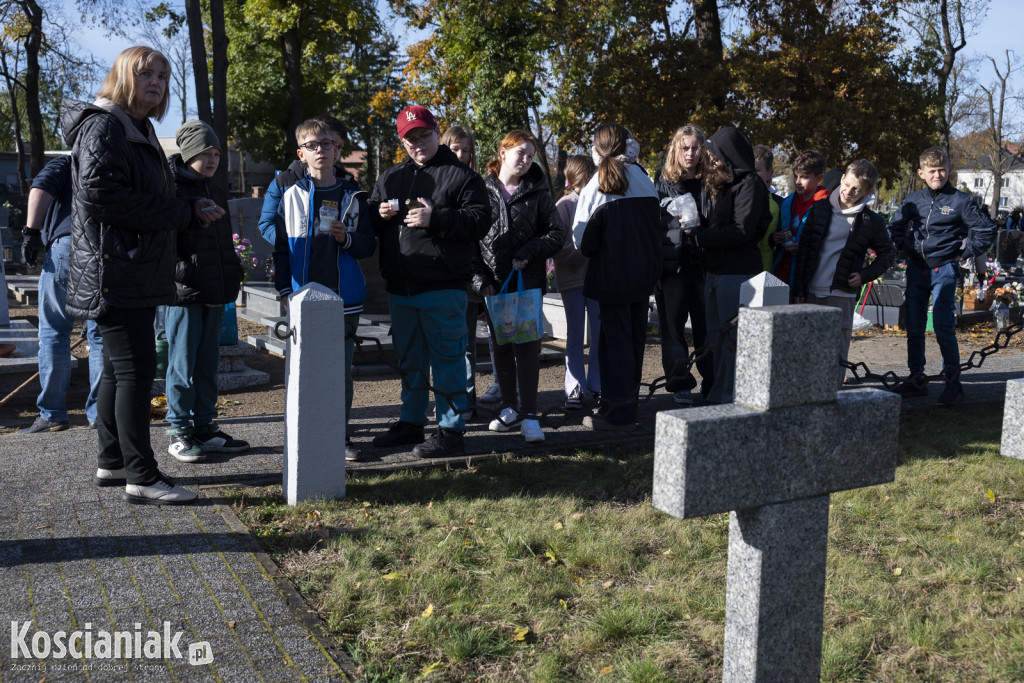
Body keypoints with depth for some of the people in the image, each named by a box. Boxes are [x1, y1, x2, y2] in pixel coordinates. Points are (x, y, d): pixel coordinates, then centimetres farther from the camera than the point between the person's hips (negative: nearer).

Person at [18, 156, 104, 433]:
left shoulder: (64, 164, 18)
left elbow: (41, 189, -4)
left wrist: (32, 232, -4)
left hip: (67, 245, -3)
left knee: (54, 331, 4)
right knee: (101, 334, 8)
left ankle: (52, 414, 4)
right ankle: (99, 413, 9)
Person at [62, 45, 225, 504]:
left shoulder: (140, 130, 21)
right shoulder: (103, 126, -9)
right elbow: (98, 193, -22)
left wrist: (191, 209, 6)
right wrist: (182, 212, -17)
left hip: (138, 272, 10)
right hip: (115, 272, -10)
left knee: (118, 369, 15)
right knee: (135, 369, -10)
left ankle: (112, 463, 24)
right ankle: (140, 475, -5)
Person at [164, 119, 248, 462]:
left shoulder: (216, 192, 18)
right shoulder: (171, 188, -6)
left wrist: (232, 275, 17)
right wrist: (180, 274, -18)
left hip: (215, 293, 7)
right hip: (184, 293, -7)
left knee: (208, 363, 12)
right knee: (183, 365, 0)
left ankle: (205, 428, 21)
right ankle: (179, 432, 9)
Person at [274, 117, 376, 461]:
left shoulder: (352, 196, 7)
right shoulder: (292, 195, 4)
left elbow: (369, 246, 8)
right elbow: (280, 246, 4)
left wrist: (348, 239, -12)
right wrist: (284, 289, -2)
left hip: (344, 297, 1)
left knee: (341, 370, 7)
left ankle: (340, 433, 17)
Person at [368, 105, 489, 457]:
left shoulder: (461, 175, -2)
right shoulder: (390, 177, 17)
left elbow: (480, 220, -12)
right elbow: (370, 221, 25)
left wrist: (435, 218, -20)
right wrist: (379, 214, 1)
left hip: (443, 287, -7)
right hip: (400, 287, 7)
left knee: (446, 359, -4)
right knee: (410, 359, 17)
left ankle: (451, 431, 4)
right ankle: (411, 422, 30)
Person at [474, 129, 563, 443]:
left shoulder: (537, 192, 5)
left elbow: (556, 233, 4)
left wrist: (527, 254, -11)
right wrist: (480, 279, -5)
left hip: (528, 281, -2)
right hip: (493, 283, 2)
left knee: (526, 346, -6)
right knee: (501, 346, 10)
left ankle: (529, 414, -2)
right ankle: (510, 408, 22)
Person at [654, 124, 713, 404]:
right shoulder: (663, 184, 5)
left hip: (704, 264, 1)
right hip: (672, 265, 0)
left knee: (707, 326, 3)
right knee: (672, 327, 2)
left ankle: (712, 385, 13)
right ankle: (680, 385, 11)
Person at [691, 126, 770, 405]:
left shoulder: (750, 184, -9)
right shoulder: (718, 184, 17)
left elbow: (742, 230, -17)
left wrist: (700, 237, -14)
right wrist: (697, 227, -3)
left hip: (737, 273, -9)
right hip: (714, 271, 9)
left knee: (733, 338, -4)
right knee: (716, 337, 14)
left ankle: (729, 398, 2)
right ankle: (718, 396, 23)